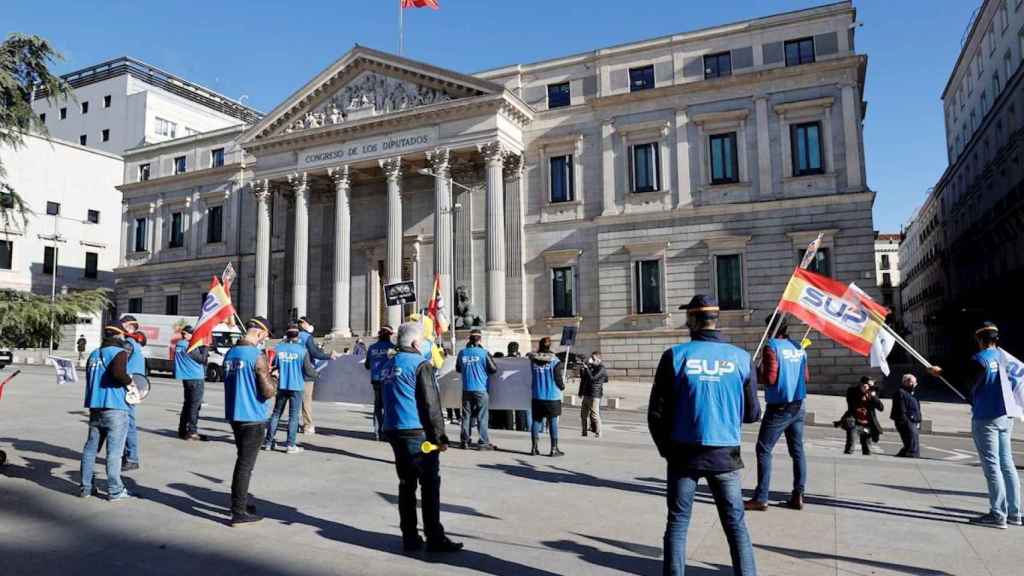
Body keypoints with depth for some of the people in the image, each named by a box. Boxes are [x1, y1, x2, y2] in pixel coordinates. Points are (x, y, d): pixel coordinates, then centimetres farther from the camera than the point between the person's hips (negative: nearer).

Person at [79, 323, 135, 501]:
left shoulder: (94, 354, 14)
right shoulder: (119, 352, -9)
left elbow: (89, 378, 19)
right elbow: (118, 372, -26)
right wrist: (129, 381, -9)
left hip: (95, 407, 7)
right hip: (115, 408, -7)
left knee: (90, 447, 14)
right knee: (114, 450, -2)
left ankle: (86, 487, 19)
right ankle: (115, 491, 2)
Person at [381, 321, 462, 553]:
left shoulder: (389, 365, 14)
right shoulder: (420, 364, -11)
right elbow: (430, 405, -14)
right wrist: (440, 437, -10)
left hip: (393, 431, 8)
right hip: (417, 433, -8)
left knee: (406, 484, 13)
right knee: (430, 484, -1)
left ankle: (410, 537, 17)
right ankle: (435, 538, 1)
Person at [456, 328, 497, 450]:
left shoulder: (462, 352, 1)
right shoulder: (483, 353, -10)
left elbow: (458, 369, 14)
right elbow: (493, 369, -4)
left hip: (466, 389, 3)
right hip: (480, 389, -3)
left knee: (466, 415, 11)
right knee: (482, 417, 2)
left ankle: (465, 441, 15)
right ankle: (483, 442, 4)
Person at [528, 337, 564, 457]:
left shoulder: (533, 359, -1)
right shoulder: (554, 360, -10)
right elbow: (558, 378, -7)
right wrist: (562, 386, 11)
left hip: (537, 396, 3)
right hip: (552, 396, -3)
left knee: (536, 420, 10)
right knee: (553, 422, 4)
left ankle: (534, 448, 13)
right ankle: (554, 449, 7)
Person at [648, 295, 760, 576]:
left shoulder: (676, 355, -9)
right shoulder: (741, 358, -5)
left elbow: (657, 413, -6)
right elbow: (752, 414, 4)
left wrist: (666, 448, 9)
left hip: (684, 452, -1)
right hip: (725, 454, 1)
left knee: (677, 524, 11)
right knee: (736, 525, 14)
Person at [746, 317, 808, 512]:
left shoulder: (772, 347, -13)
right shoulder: (799, 348, 7)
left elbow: (770, 379, -18)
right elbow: (805, 377, 15)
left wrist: (755, 373, -1)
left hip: (779, 407, -7)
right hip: (798, 406, 7)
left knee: (763, 450, -1)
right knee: (797, 450, 11)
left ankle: (761, 498, -1)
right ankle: (798, 496, 15)